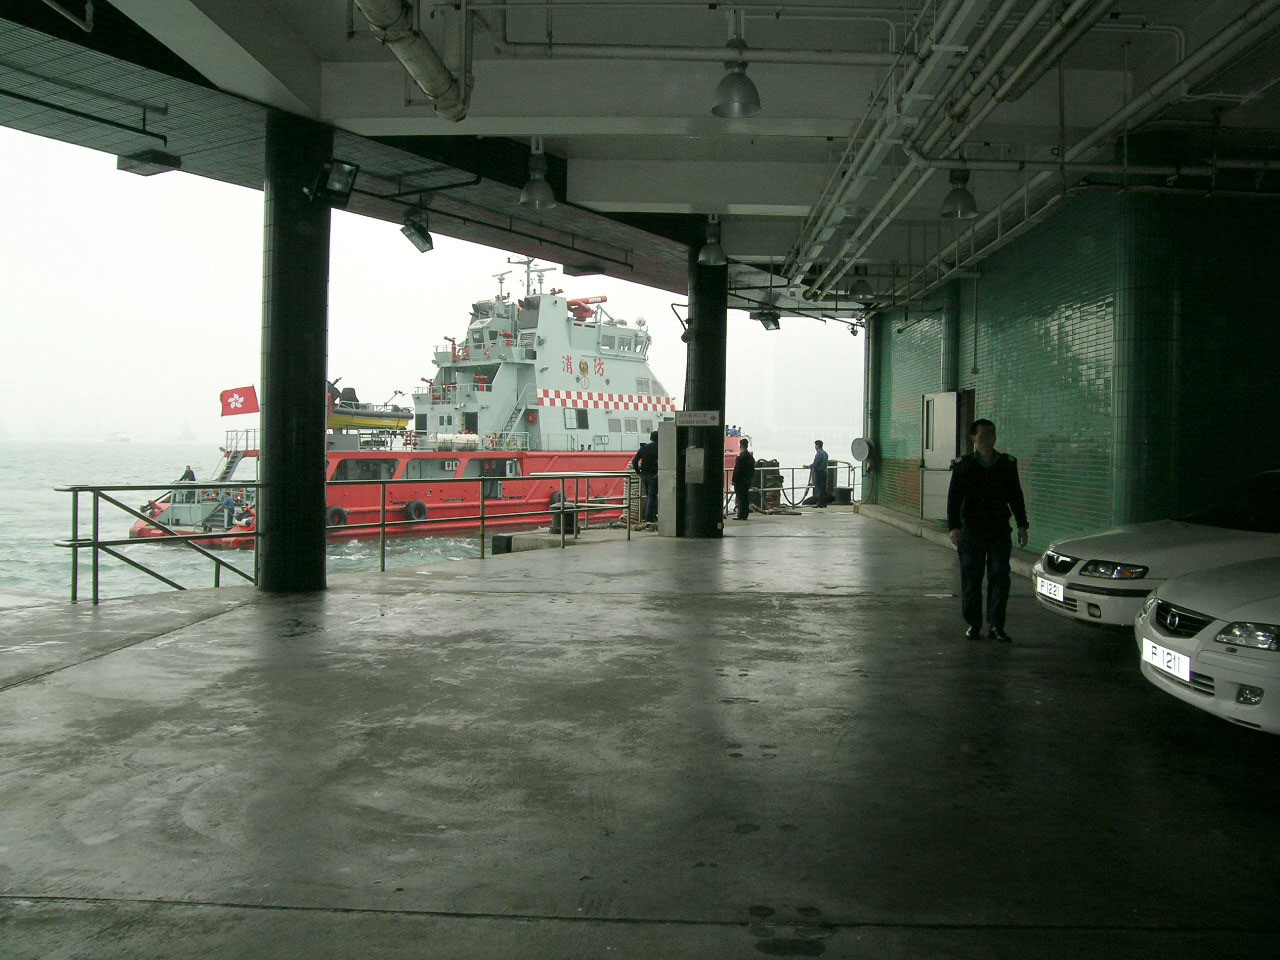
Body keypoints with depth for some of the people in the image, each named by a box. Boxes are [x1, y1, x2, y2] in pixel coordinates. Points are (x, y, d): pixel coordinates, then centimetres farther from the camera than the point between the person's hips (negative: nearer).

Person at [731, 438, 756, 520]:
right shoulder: (750, 456, 11)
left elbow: (737, 469, -16)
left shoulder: (741, 456, -15)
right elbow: (752, 469, 16)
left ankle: (741, 515, -6)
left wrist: (734, 480, -12)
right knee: (746, 497, 11)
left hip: (740, 481, -8)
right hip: (748, 481, 8)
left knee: (740, 498, -5)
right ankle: (746, 515, 15)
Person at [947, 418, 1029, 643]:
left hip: (999, 530, 2)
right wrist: (954, 527, -13)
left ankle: (996, 625, 5)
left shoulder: (1007, 464, 8)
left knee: (1000, 577, -2)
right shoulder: (963, 466, 1)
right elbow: (954, 498, -3)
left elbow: (1016, 496, 12)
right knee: (971, 578, 3)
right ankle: (973, 624, 13)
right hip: (972, 530, -1)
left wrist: (1022, 525, 6)